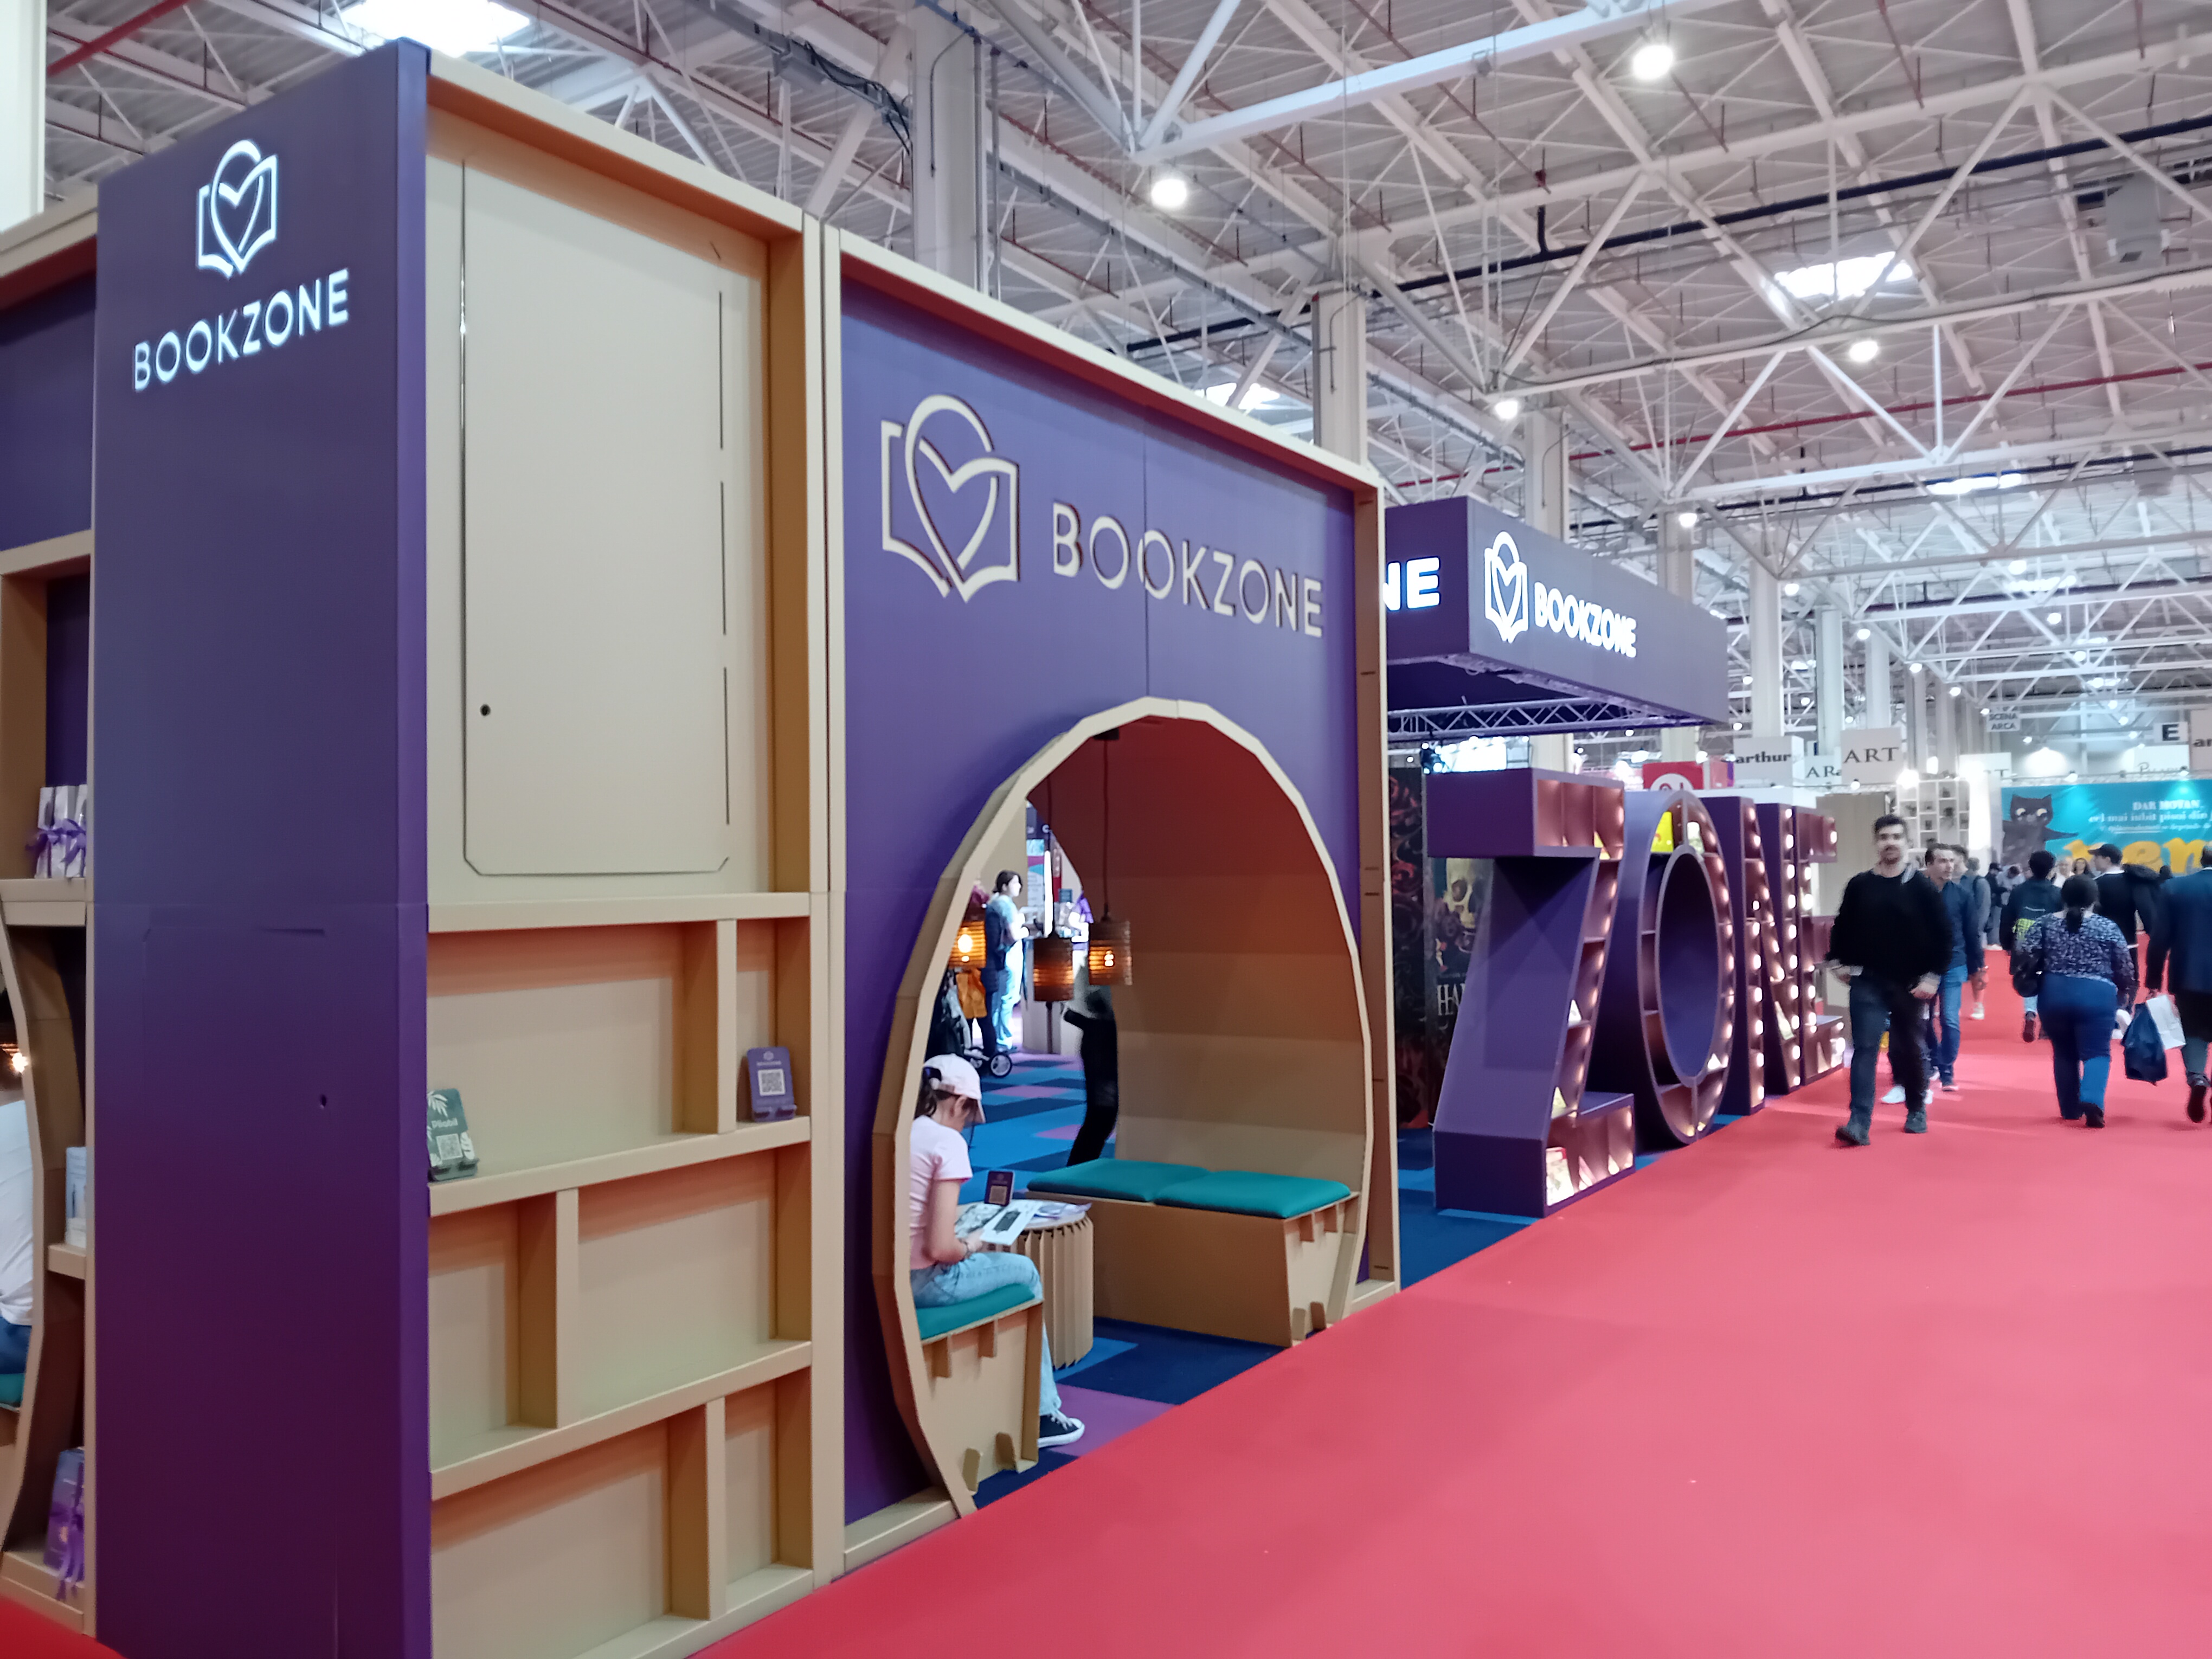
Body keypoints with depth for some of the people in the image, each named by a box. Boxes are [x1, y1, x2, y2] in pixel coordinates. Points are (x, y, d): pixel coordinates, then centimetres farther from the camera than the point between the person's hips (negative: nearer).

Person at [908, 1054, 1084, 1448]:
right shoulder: (947, 1142, -16)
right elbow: (942, 1248, -21)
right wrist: (969, 1248, -1)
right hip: (924, 1283, -7)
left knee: (1014, 1266, 29)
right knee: (1025, 1272, 19)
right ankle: (1041, 1413, 23)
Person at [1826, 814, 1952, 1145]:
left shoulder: (1922, 888, -3)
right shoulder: (1859, 885, 2)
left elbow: (1943, 934, -2)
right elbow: (1842, 927, 13)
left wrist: (1933, 977, -8)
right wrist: (1841, 962, 3)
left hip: (1909, 984, 0)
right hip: (1867, 983, 0)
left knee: (1908, 1050, 13)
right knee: (1865, 1049, -9)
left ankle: (1916, 1111, 35)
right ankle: (1859, 1122, -15)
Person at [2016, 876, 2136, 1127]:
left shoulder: (2046, 924, 3)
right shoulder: (2108, 927, 0)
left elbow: (2025, 955, -4)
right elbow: (2125, 968, 3)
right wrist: (2124, 995, 19)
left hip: (2054, 993, 2)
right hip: (2096, 996, -2)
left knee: (2063, 1053, 16)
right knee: (2097, 1053, 1)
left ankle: (2069, 1109, 23)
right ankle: (2092, 1100, -24)